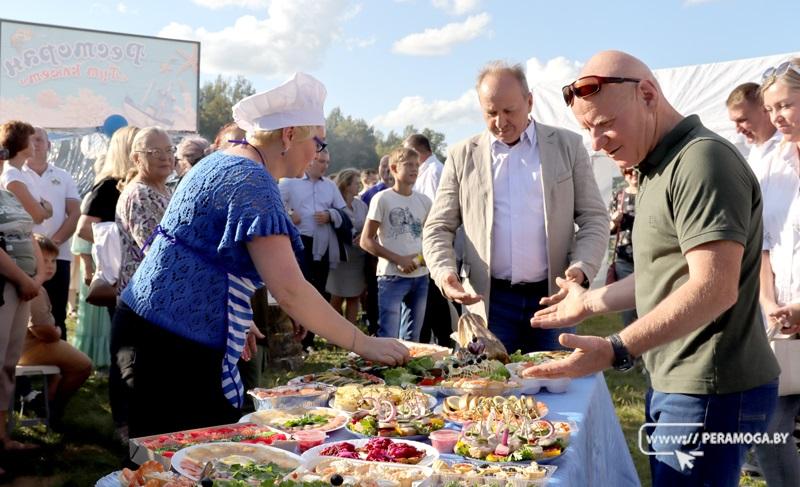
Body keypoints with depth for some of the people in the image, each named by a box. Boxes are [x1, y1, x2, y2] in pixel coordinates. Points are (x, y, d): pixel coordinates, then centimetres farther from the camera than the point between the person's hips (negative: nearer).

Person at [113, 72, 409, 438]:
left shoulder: (224, 161, 12)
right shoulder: (253, 181, -18)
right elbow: (290, 291, -25)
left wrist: (236, 319, 19)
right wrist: (363, 344, -18)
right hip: (174, 344, -10)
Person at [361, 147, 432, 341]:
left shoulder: (424, 201, 9)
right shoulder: (382, 199, -5)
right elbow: (366, 241, -6)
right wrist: (398, 259, -14)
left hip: (420, 276, 5)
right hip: (392, 276, -5)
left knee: (412, 338, 14)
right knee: (388, 337, -6)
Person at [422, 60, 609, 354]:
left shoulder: (568, 146, 5)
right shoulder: (462, 156, 5)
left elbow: (594, 218, 5)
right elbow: (439, 228, 6)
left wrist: (581, 268, -13)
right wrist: (444, 271, -14)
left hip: (554, 296, 0)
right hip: (489, 300, 0)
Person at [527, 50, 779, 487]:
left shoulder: (703, 161, -17)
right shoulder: (660, 168, 15)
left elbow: (713, 289, -26)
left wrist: (616, 351, -31)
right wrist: (591, 301, 23)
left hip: (710, 392, -10)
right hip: (677, 383, 10)